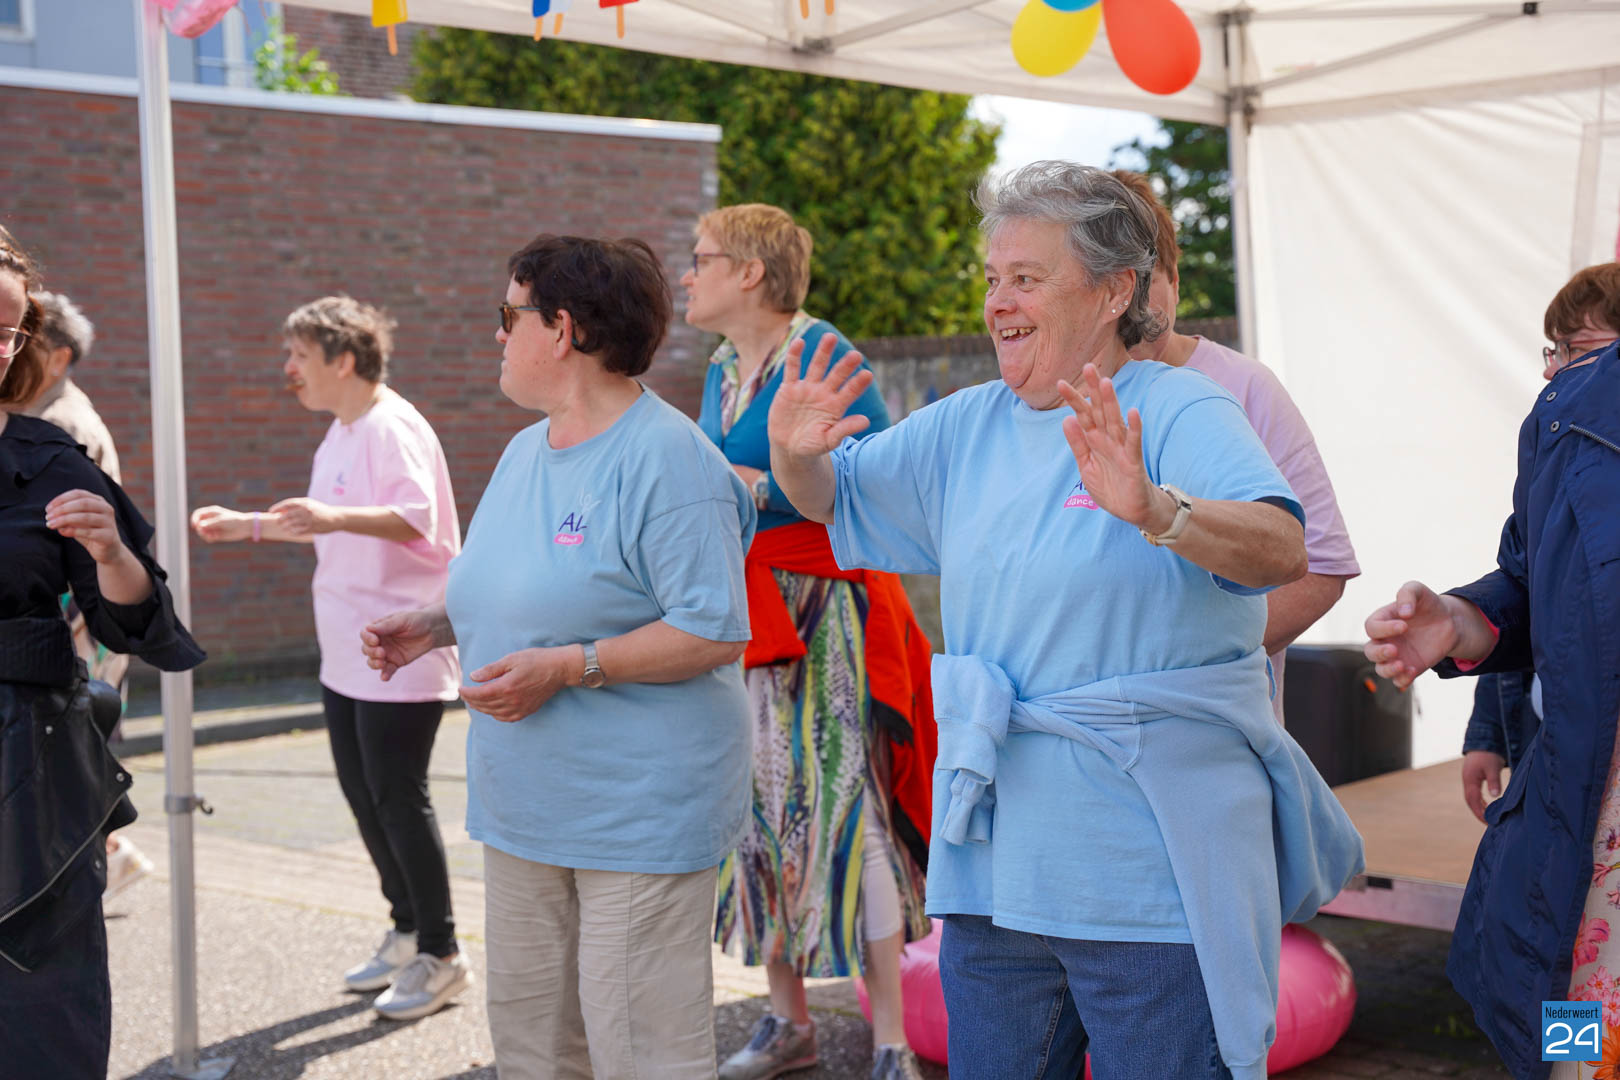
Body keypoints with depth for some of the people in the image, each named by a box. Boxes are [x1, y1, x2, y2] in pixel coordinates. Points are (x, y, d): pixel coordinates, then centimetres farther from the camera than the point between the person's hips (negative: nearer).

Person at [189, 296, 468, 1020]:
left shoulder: (393, 427, -16)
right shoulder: (340, 433, 15)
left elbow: (417, 518, -31)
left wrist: (335, 515, -45)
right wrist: (249, 525, 20)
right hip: (348, 652, 10)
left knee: (398, 798, -5)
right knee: (361, 792, 15)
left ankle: (441, 956, 8)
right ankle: (407, 933, 29)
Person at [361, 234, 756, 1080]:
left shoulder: (666, 458, -15)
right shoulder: (524, 451, 14)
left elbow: (714, 630, -20)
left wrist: (568, 668, -24)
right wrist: (434, 626, 10)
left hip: (640, 810, -9)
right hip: (526, 806, 9)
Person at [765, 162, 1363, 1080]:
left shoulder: (1178, 412, -10)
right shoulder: (967, 427, 10)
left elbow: (1283, 553, -26)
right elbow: (834, 500, 19)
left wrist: (1155, 512, -45)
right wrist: (797, 455, -4)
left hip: (1155, 879, -6)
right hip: (996, 866, 6)